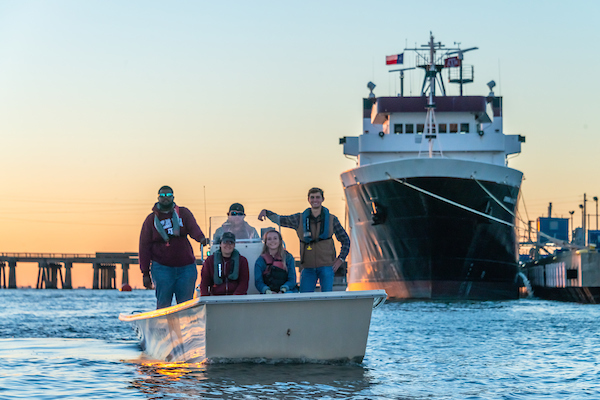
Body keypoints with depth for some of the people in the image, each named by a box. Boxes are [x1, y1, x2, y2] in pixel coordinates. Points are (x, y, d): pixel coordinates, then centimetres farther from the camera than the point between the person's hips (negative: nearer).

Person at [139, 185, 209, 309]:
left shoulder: (184, 213, 9)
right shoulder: (151, 219, 6)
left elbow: (193, 227, -10)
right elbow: (144, 246, 6)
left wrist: (201, 238, -35)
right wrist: (145, 273, 2)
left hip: (186, 267, 1)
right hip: (162, 267, -1)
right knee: (163, 304, -5)